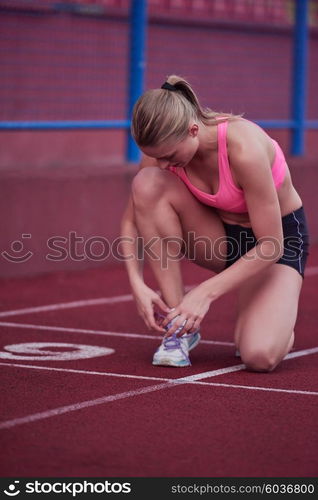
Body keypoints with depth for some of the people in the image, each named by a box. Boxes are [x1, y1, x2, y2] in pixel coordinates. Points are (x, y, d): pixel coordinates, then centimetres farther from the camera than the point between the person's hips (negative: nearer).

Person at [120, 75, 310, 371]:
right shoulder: (163, 148, -17)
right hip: (220, 233, 5)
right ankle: (177, 324, -17)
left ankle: (276, 325, 12)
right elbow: (131, 221, -6)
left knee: (259, 357, -30)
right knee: (148, 183, -26)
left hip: (281, 237, -5)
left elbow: (269, 245, -29)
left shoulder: (244, 148, -34)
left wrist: (205, 292, -32)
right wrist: (137, 283, -22)